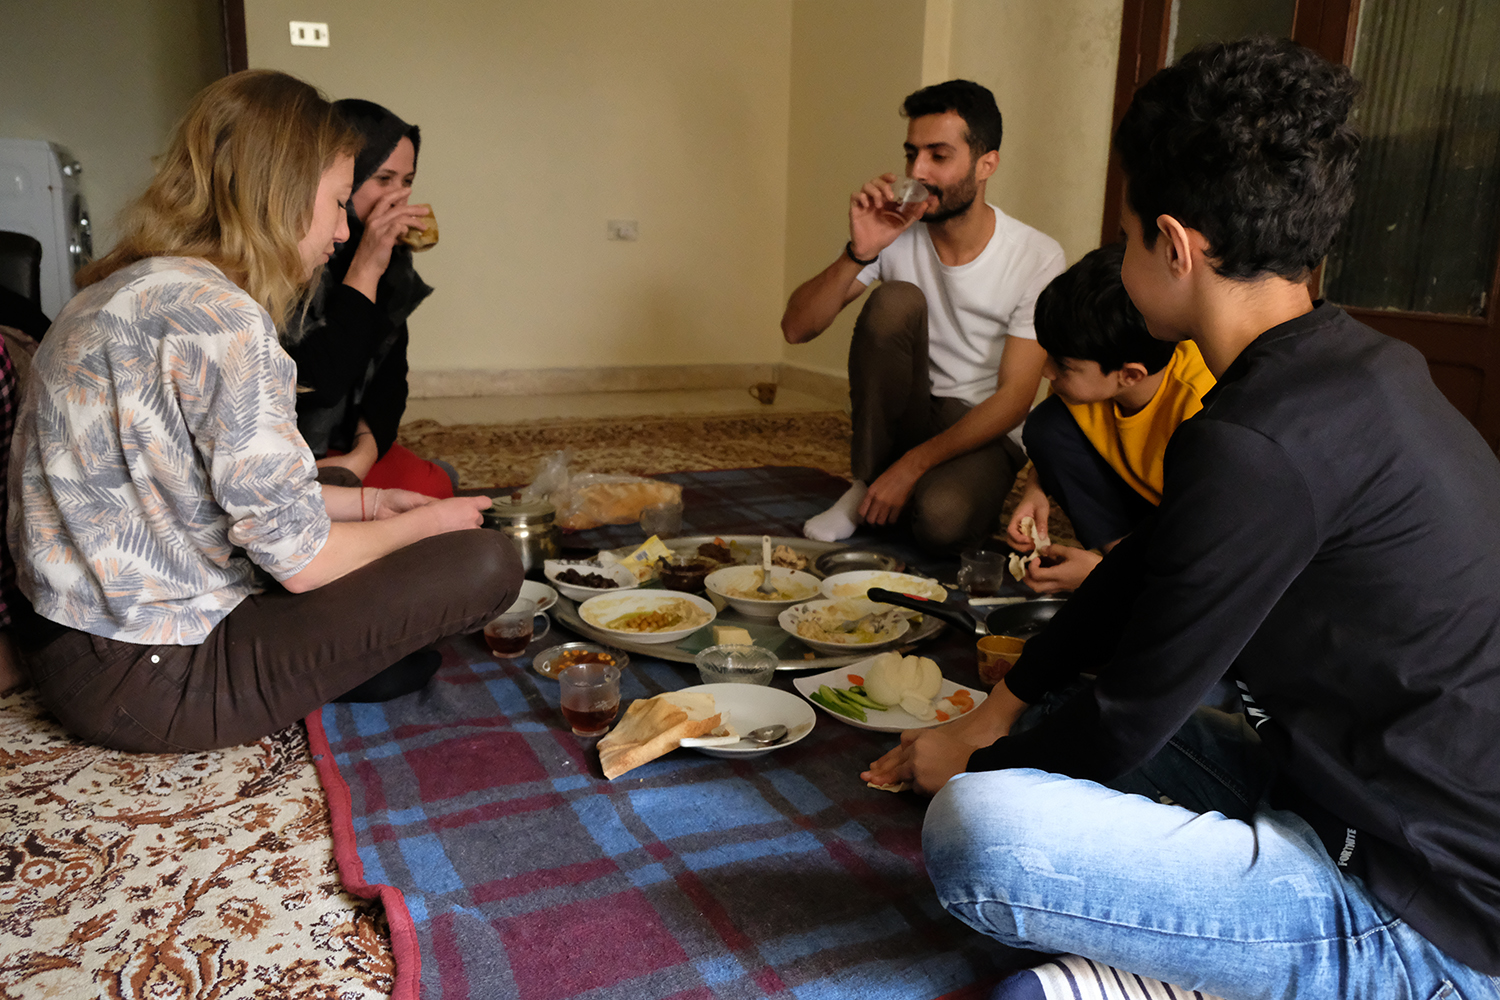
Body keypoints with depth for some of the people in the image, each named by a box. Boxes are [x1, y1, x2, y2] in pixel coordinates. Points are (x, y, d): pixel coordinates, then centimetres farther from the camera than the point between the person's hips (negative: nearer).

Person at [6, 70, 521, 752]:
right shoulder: (218, 316, -24)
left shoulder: (130, 287, 8)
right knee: (485, 561, -13)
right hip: (145, 682, -10)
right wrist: (425, 522, -3)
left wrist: (366, 502, 12)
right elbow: (300, 559, -20)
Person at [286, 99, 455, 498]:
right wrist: (365, 270, -28)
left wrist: (364, 453, -13)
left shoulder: (391, 256, 3)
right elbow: (319, 384, -28)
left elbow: (390, 373, 5)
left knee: (433, 485, -20)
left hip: (342, 446, 7)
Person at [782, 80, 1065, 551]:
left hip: (982, 432, -3)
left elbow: (1014, 398, -15)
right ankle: (868, 482, -10)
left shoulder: (1037, 258, -13)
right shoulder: (895, 233, -7)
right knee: (895, 301, -25)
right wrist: (859, 254, -28)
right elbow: (796, 328, -13)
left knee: (941, 518, -37)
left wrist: (914, 465, -22)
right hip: (900, 418, 4)